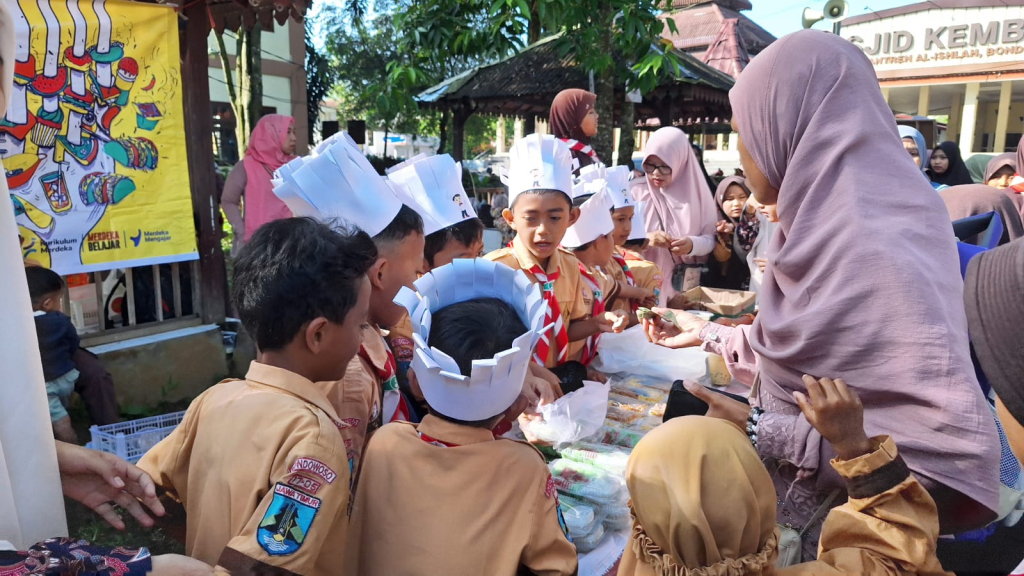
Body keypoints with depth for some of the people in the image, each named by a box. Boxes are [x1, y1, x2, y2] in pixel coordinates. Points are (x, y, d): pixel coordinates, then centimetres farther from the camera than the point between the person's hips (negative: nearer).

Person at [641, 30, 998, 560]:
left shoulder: (870, 250, -27)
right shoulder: (828, 228, -1)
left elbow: (958, 447, -29)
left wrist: (766, 434, -27)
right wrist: (707, 335, 19)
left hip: (827, 515, -7)